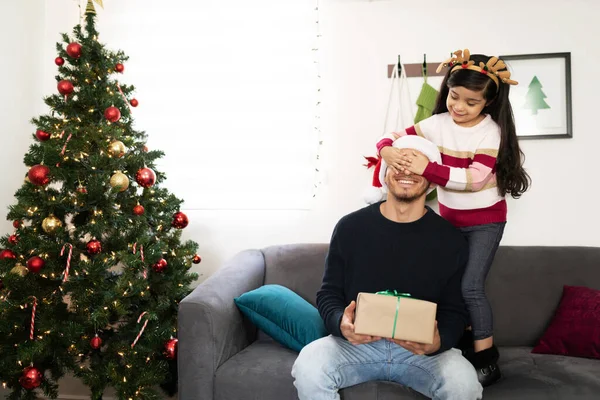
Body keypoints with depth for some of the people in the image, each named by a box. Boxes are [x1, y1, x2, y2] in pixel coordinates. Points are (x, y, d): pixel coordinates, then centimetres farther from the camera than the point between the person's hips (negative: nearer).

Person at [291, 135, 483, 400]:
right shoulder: (350, 227, -1)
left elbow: (455, 310, 3)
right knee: (307, 368, -28)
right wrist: (341, 324, -19)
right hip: (355, 343, 0)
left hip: (421, 349, 0)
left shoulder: (450, 240, -1)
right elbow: (328, 293, 5)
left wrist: (438, 341, -20)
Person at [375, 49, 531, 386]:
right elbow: (393, 138, -7)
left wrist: (428, 169, -41)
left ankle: (487, 361, 5)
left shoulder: (491, 131, -19)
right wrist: (387, 151, -32)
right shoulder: (436, 124, -6)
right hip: (449, 218, 5)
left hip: (485, 220, -5)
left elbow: (474, 178, -31)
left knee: (471, 286, -11)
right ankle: (465, 345, 28)